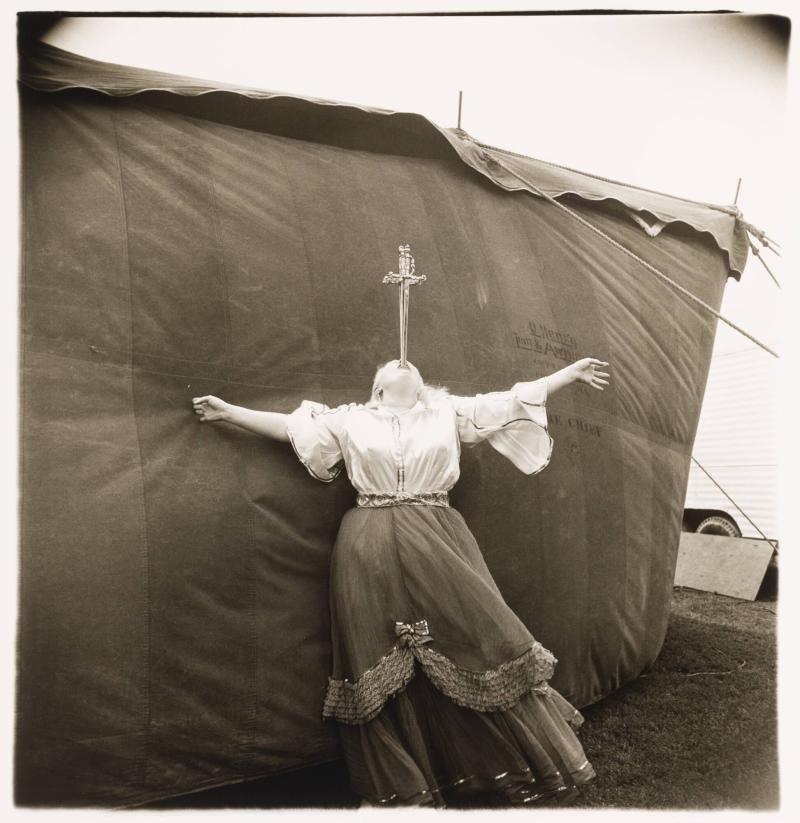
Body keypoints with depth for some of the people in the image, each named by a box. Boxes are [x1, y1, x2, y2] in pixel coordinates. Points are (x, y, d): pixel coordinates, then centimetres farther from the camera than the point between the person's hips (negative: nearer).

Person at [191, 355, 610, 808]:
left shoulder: (449, 412, 14)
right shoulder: (350, 419, 13)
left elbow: (515, 400, 13)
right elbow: (290, 425, 14)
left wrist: (572, 372, 12)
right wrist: (229, 411, 13)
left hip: (438, 545, 1)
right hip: (373, 551, 0)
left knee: (476, 640, 1)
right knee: (382, 666, 3)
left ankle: (522, 770, 22)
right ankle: (399, 786, 21)